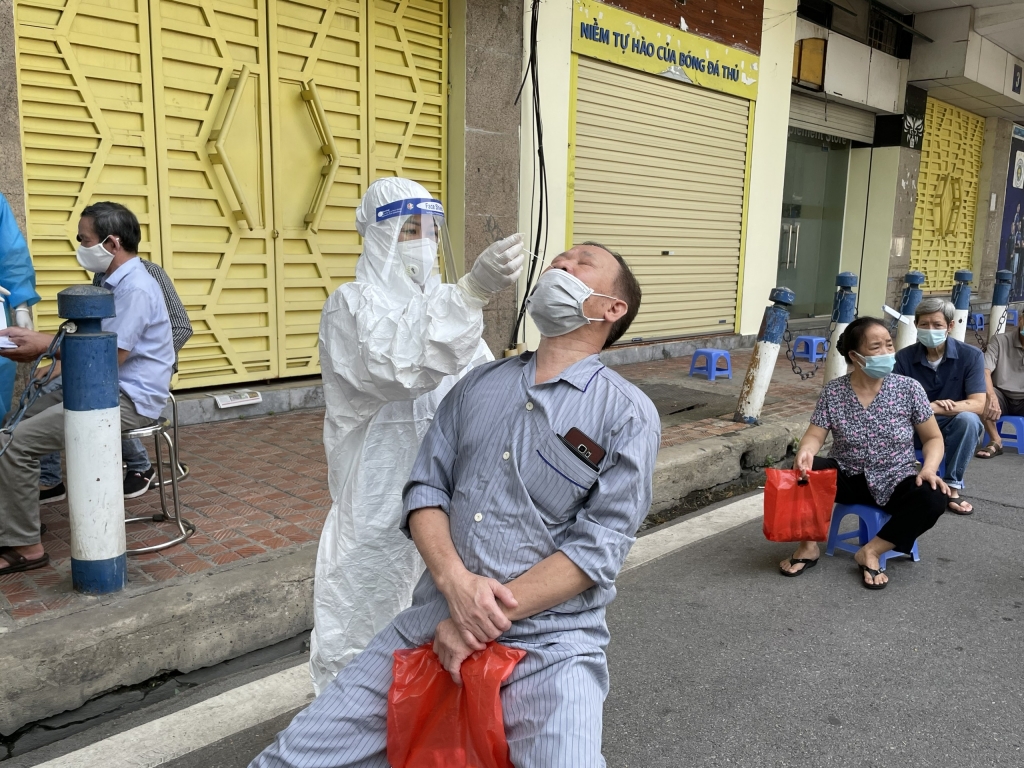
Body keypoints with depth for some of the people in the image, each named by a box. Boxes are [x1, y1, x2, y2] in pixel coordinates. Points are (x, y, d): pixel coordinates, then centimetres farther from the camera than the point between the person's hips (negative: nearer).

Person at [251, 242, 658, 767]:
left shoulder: (629, 415, -3)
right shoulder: (478, 384, 11)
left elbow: (598, 548, -10)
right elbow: (425, 489, 5)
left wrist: (486, 623, -14)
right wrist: (455, 580, -14)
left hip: (550, 640, -3)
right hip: (437, 617, 4)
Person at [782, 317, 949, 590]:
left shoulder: (909, 388, -7)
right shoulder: (833, 391, -7)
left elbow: (933, 438, -1)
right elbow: (815, 435, -10)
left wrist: (928, 469, -21)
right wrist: (805, 452, -34)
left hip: (895, 482, 0)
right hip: (847, 478, 0)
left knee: (932, 499, -30)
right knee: (802, 471, -27)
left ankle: (871, 552, -14)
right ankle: (809, 546, -11)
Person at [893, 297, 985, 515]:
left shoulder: (971, 356, -11)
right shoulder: (903, 358, -9)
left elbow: (977, 404, -20)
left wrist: (935, 408, -36)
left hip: (952, 429, 0)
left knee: (968, 419, -34)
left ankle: (952, 486, -19)